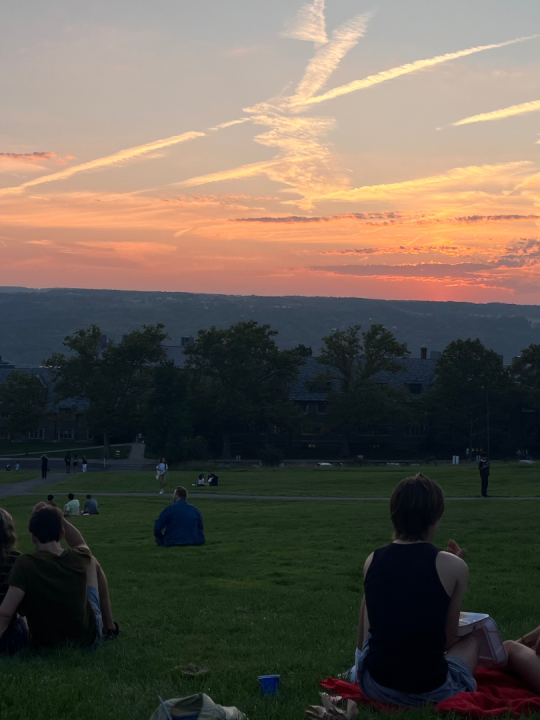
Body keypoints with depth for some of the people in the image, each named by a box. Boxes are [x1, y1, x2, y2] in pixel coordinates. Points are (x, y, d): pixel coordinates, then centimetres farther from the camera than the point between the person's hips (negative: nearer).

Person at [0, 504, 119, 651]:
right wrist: (55, 517, 13)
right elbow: (80, 543, 16)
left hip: (47, 645, -2)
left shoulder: (25, 565, -22)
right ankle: (109, 627, 34)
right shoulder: (79, 558, -11)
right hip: (88, 639, 2)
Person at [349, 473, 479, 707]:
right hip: (431, 691, -3)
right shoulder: (452, 566, -9)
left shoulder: (372, 560, 2)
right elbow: (448, 638, 3)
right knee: (471, 640, 28)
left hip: (375, 686, 4)